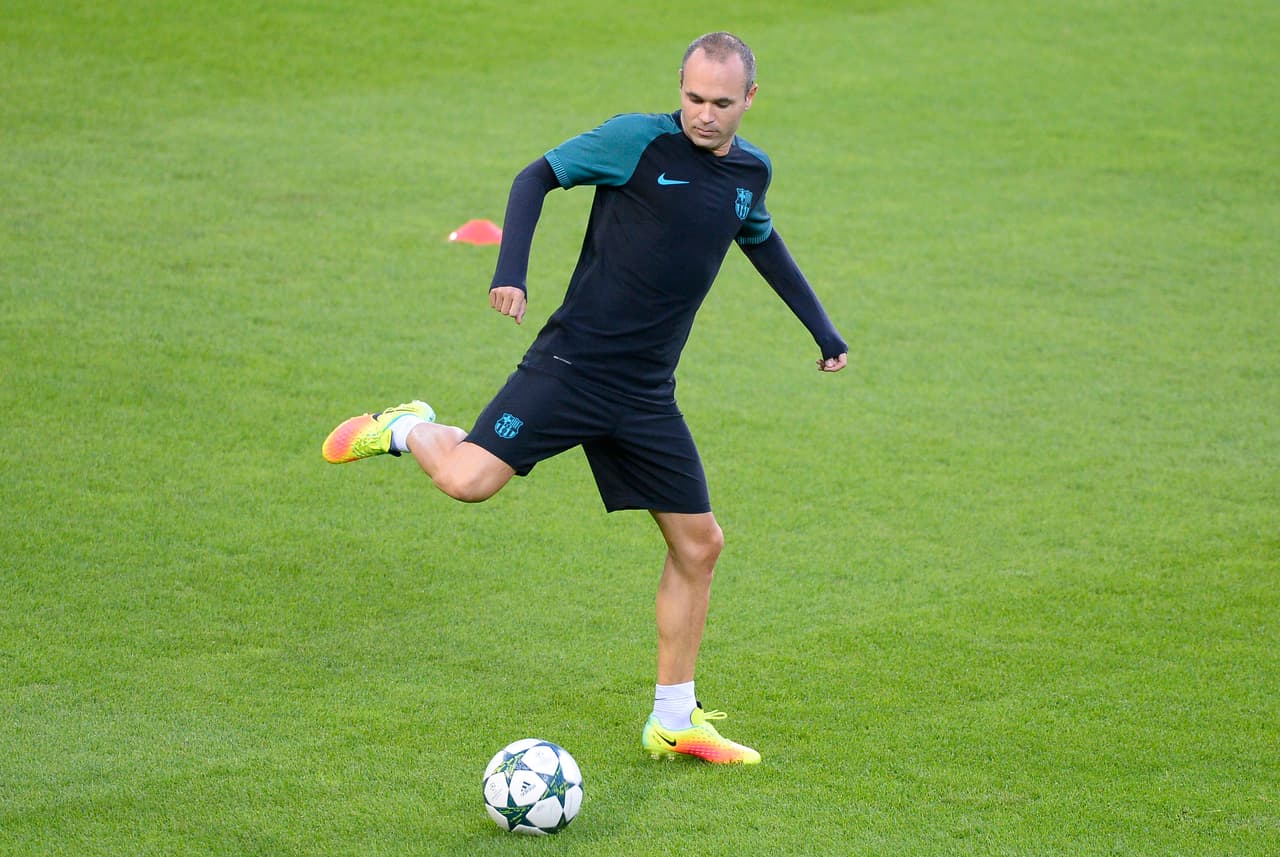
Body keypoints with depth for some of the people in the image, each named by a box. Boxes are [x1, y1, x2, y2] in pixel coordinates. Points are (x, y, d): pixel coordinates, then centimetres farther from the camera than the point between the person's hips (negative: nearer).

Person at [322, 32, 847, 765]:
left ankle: (673, 722, 18)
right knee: (469, 480, -23)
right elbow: (540, 176, -4)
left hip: (647, 395, 6)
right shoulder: (638, 140, -10)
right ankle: (407, 430, 14)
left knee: (699, 543, 6)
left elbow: (762, 242, 29)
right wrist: (511, 270, -17)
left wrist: (822, 328, 33)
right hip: (572, 367, -6)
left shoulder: (751, 173, 9)